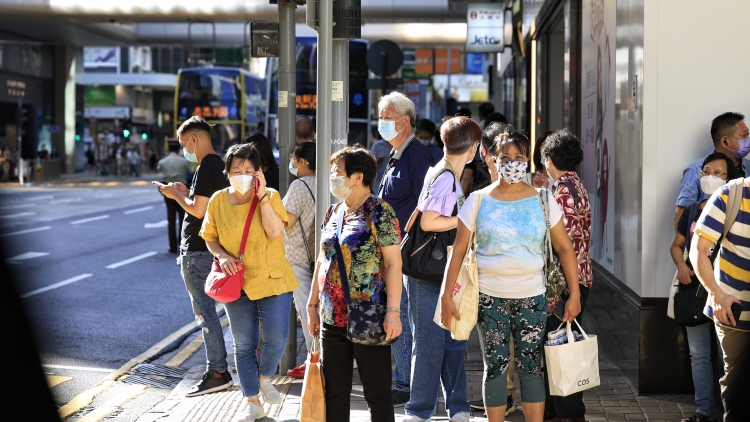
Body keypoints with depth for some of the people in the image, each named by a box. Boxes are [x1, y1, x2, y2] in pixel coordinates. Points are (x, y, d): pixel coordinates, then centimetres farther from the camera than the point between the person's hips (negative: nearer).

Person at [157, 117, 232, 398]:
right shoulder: (220, 165, 13)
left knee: (204, 312, -6)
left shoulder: (206, 168, -17)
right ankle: (217, 369, 18)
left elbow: (198, 210, -22)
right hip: (211, 248, 10)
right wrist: (186, 193, 14)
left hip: (196, 251, -10)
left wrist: (176, 195, -7)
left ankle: (217, 373, -4)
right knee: (206, 311, 15)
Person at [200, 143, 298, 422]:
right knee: (244, 345, 7)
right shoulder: (218, 201, -1)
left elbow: (275, 232, -20)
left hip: (272, 280, -2)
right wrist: (222, 256, -12)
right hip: (237, 283, 2)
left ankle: (265, 378, 24)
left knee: (276, 338, -8)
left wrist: (262, 195, -23)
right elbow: (210, 237, 7)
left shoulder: (270, 196, -7)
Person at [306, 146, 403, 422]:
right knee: (334, 392, 11)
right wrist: (313, 305, 18)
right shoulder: (333, 212, 12)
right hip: (332, 318, 7)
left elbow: (394, 264, -12)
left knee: (377, 393, 0)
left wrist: (393, 311, -18)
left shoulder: (379, 212, -9)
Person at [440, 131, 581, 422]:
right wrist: (447, 295, -5)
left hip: (531, 297, 0)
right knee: (495, 366, 5)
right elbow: (458, 251, 0)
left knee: (530, 367, 2)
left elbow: (564, 248, 3)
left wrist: (574, 294, -2)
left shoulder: (543, 200, 2)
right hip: (489, 297, 0)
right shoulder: (478, 201, 0)